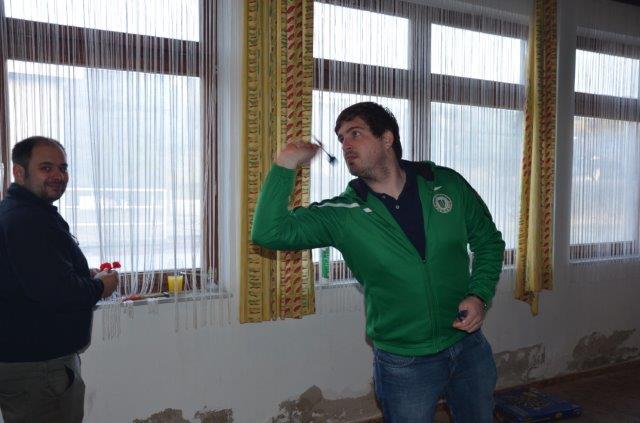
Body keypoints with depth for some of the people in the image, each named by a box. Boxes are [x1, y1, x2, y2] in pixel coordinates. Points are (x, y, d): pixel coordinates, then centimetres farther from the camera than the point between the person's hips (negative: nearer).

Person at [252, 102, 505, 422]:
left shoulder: (447, 185, -7)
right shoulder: (341, 214, -11)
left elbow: (488, 241, 6)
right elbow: (268, 233, -20)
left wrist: (479, 296, -9)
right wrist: (285, 166, -25)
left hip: (469, 346, 3)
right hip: (404, 363, -2)